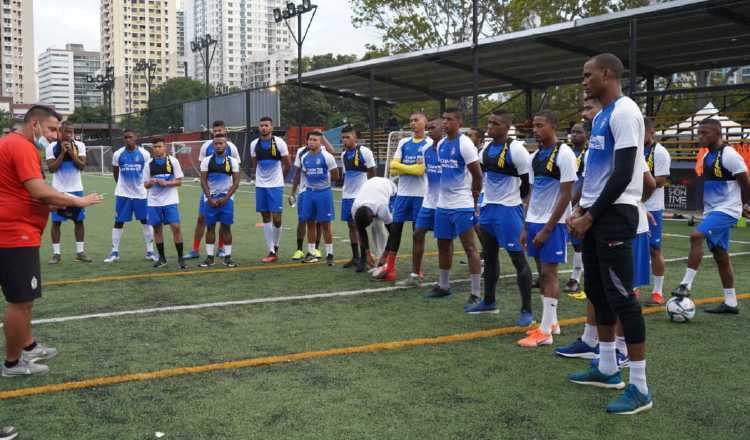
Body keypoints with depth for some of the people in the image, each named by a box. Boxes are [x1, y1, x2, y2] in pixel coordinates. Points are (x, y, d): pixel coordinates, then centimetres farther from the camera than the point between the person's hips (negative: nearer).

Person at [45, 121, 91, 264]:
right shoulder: (52, 147, -5)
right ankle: (56, 254, 6)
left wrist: (72, 153, -18)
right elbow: (51, 169, -11)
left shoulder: (79, 145, 0)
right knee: (56, 221, 0)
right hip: (58, 190, -2)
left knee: (79, 220, 4)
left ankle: (80, 252, 11)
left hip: (76, 189, 2)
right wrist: (63, 153, -16)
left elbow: (82, 166, -7)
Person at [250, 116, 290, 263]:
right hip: (260, 185, 4)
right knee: (265, 218, 5)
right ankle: (271, 252, 10)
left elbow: (287, 164, 2)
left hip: (276, 185, -4)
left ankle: (275, 246, 16)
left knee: (276, 218, -6)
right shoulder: (254, 144, 4)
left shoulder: (279, 142, -7)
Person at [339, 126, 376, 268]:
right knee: (351, 225, 10)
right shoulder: (344, 154, 11)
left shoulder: (364, 152, -9)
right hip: (347, 195, 7)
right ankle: (355, 257, 19)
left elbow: (372, 173, -5)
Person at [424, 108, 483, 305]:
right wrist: (445, 193, 13)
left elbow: (477, 175, -11)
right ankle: (443, 286, 31)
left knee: (470, 247, -5)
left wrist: (473, 199, -4)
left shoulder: (464, 144, -13)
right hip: (443, 204, 8)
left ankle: (476, 294, -1)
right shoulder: (441, 144, 11)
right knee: (443, 245, 16)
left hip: (462, 205, -8)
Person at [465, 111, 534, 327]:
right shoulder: (486, 149, 8)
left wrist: (516, 199, 2)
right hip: (488, 207, 8)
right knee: (489, 256, 17)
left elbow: (529, 181, -11)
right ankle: (488, 302, 30)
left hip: (509, 210, -8)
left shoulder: (515, 149, -15)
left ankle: (526, 310, 3)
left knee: (518, 258, -3)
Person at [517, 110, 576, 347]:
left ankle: (545, 331, -2)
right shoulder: (535, 156, 11)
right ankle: (551, 322, 21)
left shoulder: (564, 154, -13)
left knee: (549, 273, -5)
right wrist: (527, 226, 11)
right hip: (534, 221, 8)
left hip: (552, 224, -7)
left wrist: (547, 229, -16)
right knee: (543, 273, 11)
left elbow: (566, 195, -15)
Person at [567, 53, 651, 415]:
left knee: (621, 296, -9)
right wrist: (581, 210, 13)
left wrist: (590, 217, -17)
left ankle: (640, 387, -2)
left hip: (614, 215, -10)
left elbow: (623, 174, -20)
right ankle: (607, 369, 26)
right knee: (597, 292, 14)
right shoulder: (601, 116, 17)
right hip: (595, 215, 10)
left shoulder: (624, 112, -14)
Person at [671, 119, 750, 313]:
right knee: (720, 255, 9)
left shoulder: (729, 155, -15)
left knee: (696, 236, -25)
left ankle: (686, 285, -21)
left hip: (726, 210, -9)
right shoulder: (707, 157, 12)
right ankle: (730, 303, 16)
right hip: (712, 210, 9)